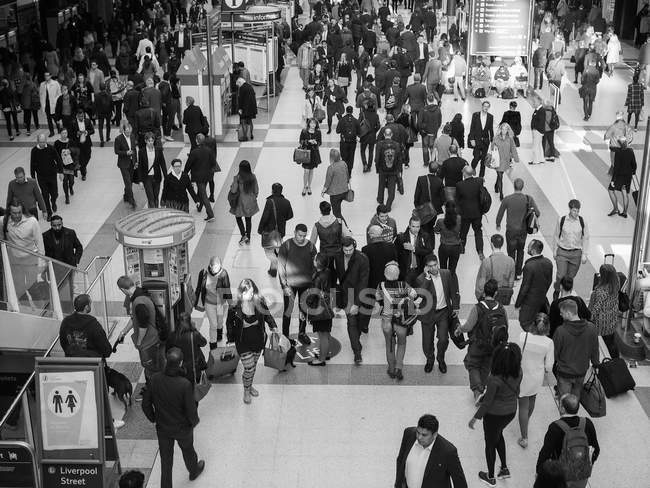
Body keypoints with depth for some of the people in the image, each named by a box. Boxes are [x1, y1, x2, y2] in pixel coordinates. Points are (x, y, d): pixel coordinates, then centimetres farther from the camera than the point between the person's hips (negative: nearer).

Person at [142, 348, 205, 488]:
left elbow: (146, 404, -8)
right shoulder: (185, 384, -32)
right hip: (182, 428, -2)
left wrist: (153, 419, 11)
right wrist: (194, 421, 0)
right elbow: (191, 410, -23)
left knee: (165, 459, 19)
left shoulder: (155, 379, -21)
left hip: (162, 428, 2)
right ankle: (194, 471, 56)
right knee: (188, 450, 28)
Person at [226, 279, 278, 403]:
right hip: (243, 343, -3)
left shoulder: (260, 303, -16)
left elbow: (267, 315, 5)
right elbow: (229, 324, -4)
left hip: (258, 341, 3)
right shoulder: (234, 308, -22)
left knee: (253, 366, 19)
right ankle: (246, 391, 25)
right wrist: (231, 340, 2)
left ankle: (250, 385, 48)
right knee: (249, 368, -4)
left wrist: (273, 327, -6)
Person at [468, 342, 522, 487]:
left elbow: (487, 402, -22)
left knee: (490, 443, 19)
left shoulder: (495, 379, -34)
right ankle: (504, 468, 42)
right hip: (511, 411, 6)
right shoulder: (518, 372, -17)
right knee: (498, 435, 34)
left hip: (495, 415, -6)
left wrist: (475, 418, -7)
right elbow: (516, 392, 1)